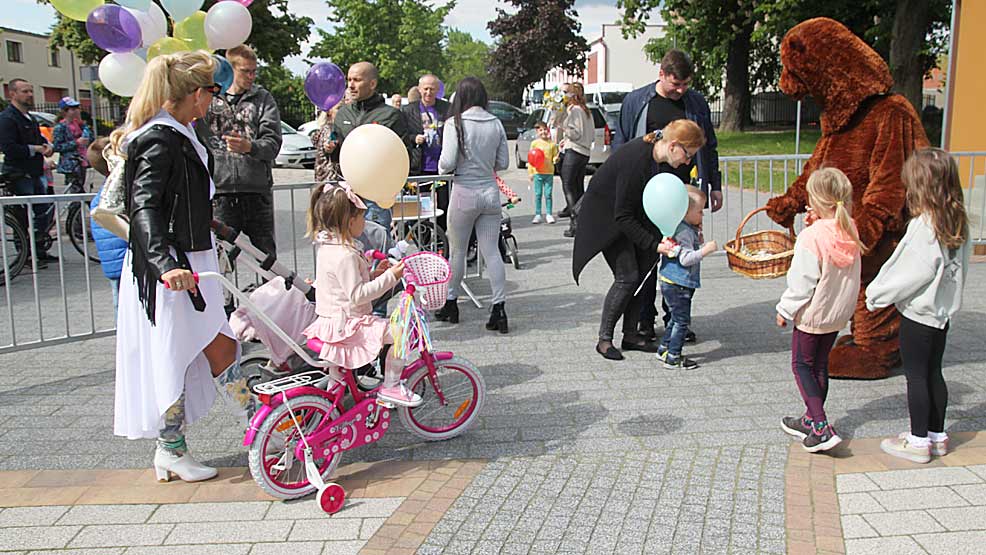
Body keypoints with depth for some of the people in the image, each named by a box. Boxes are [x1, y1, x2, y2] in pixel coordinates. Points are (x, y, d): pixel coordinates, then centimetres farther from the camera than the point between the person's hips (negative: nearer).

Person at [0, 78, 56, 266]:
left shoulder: (29, 117, 17)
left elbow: (39, 137, 31)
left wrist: (46, 145, 8)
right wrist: (35, 149, -17)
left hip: (34, 173, 9)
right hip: (18, 175, -9)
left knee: (45, 212, 10)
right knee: (26, 215, -5)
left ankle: (39, 251, 20)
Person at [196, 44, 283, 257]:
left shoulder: (263, 98, 9)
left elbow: (272, 143, -4)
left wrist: (249, 147, -23)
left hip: (257, 190, 0)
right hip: (219, 190, 0)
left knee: (266, 255, 7)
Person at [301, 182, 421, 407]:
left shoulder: (327, 247, 9)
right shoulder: (346, 255, -23)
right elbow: (357, 295, -25)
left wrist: (374, 274, 11)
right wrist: (390, 277, -22)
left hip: (329, 319, 10)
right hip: (346, 325, -10)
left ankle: (335, 372, 41)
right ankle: (390, 386, -3)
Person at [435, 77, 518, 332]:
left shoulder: (455, 123, -10)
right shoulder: (496, 124, 1)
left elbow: (447, 163, -14)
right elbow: (503, 163, 6)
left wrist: (441, 166, 8)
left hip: (465, 193, -3)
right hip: (490, 192, 3)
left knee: (457, 251, 11)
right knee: (492, 252, 5)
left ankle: (451, 304, 23)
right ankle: (499, 309, 2)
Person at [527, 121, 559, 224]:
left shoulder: (552, 144, 6)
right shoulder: (535, 143, 3)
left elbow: (554, 156, 13)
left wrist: (556, 159, -11)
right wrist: (530, 172, 0)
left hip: (549, 172, 1)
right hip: (538, 172, -1)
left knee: (548, 194, 2)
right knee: (538, 194, 2)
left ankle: (548, 215, 9)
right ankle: (537, 215, 9)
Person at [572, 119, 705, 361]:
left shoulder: (653, 153, -7)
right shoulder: (636, 160, -32)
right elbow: (623, 217, -29)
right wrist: (655, 244, -30)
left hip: (629, 213, 9)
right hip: (605, 217, -9)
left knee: (643, 271, 2)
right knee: (627, 276, -14)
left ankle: (630, 334, 11)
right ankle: (604, 339, -2)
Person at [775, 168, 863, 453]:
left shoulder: (811, 237, -25)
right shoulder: (851, 232, -4)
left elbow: (801, 282, -21)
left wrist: (786, 310, -6)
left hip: (812, 313, -7)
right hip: (839, 312, 7)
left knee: (802, 366, 6)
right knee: (820, 366, 19)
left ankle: (821, 428, -5)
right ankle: (811, 420, 31)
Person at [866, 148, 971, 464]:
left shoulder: (923, 225, -22)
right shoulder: (958, 223, 3)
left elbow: (914, 272, -21)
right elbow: (959, 267, 10)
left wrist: (878, 295, -9)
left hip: (918, 312, -8)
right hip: (943, 311, 8)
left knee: (916, 376, 3)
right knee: (933, 373, 17)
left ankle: (919, 441, 12)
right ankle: (937, 435, 28)